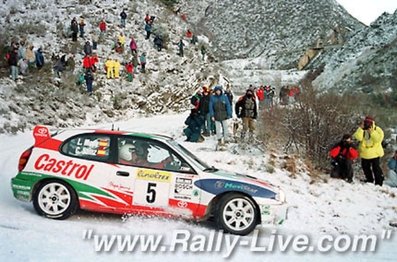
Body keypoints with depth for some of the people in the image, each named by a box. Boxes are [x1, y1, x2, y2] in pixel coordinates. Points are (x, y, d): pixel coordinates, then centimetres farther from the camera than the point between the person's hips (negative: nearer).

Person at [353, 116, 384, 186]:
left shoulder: (378, 129, -5)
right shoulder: (361, 130, 3)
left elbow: (379, 139, -21)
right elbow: (358, 138, -17)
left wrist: (372, 132, -25)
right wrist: (361, 128, -20)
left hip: (375, 153, -4)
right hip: (364, 154, 4)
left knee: (376, 168, -5)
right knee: (366, 168, 14)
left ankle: (379, 183, 2)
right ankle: (369, 181, 32)